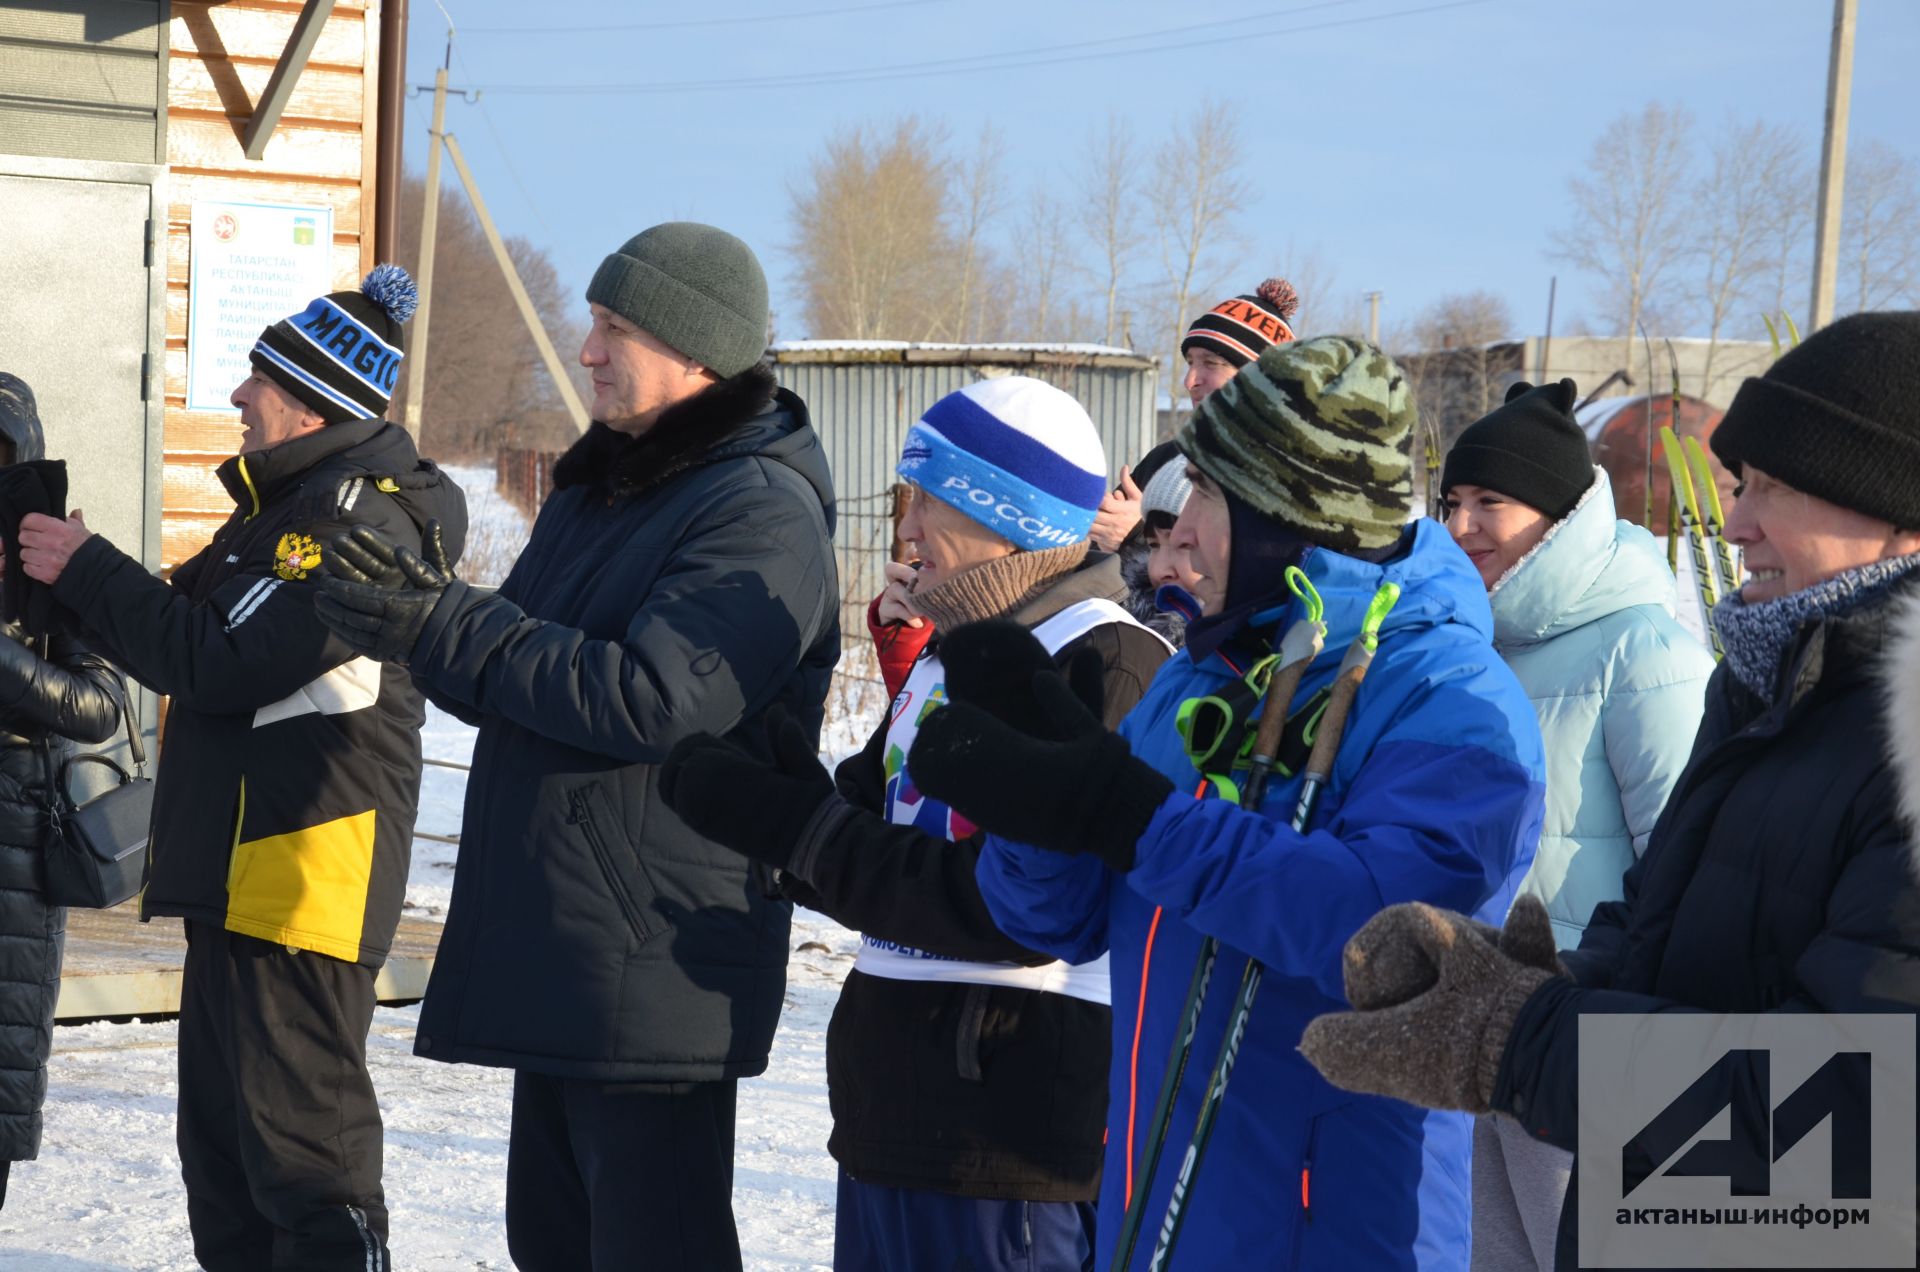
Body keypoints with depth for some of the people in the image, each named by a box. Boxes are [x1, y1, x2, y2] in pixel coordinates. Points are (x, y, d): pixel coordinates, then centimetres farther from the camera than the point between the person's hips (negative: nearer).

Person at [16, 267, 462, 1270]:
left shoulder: (359, 521, -18)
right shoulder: (288, 501, 17)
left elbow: (220, 662, -21)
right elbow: (192, 630, 22)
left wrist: (87, 570, -11)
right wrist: (76, 581, 10)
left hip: (302, 876, -11)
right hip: (236, 873, 11)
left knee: (302, 1148, -8)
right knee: (223, 1140, 18)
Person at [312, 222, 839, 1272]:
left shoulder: (760, 511, -15)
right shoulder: (601, 484, 15)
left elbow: (650, 700, -26)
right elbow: (517, 677, 17)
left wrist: (449, 632, -22)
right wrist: (423, 614, -5)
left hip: (653, 977, -10)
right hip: (553, 954, 10)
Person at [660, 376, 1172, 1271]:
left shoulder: (1110, 668, -15)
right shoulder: (953, 653, 16)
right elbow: (867, 833, 14)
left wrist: (796, 830, -17)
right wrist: (759, 792, -7)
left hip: (1014, 1137, -9)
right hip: (891, 1119, 9)